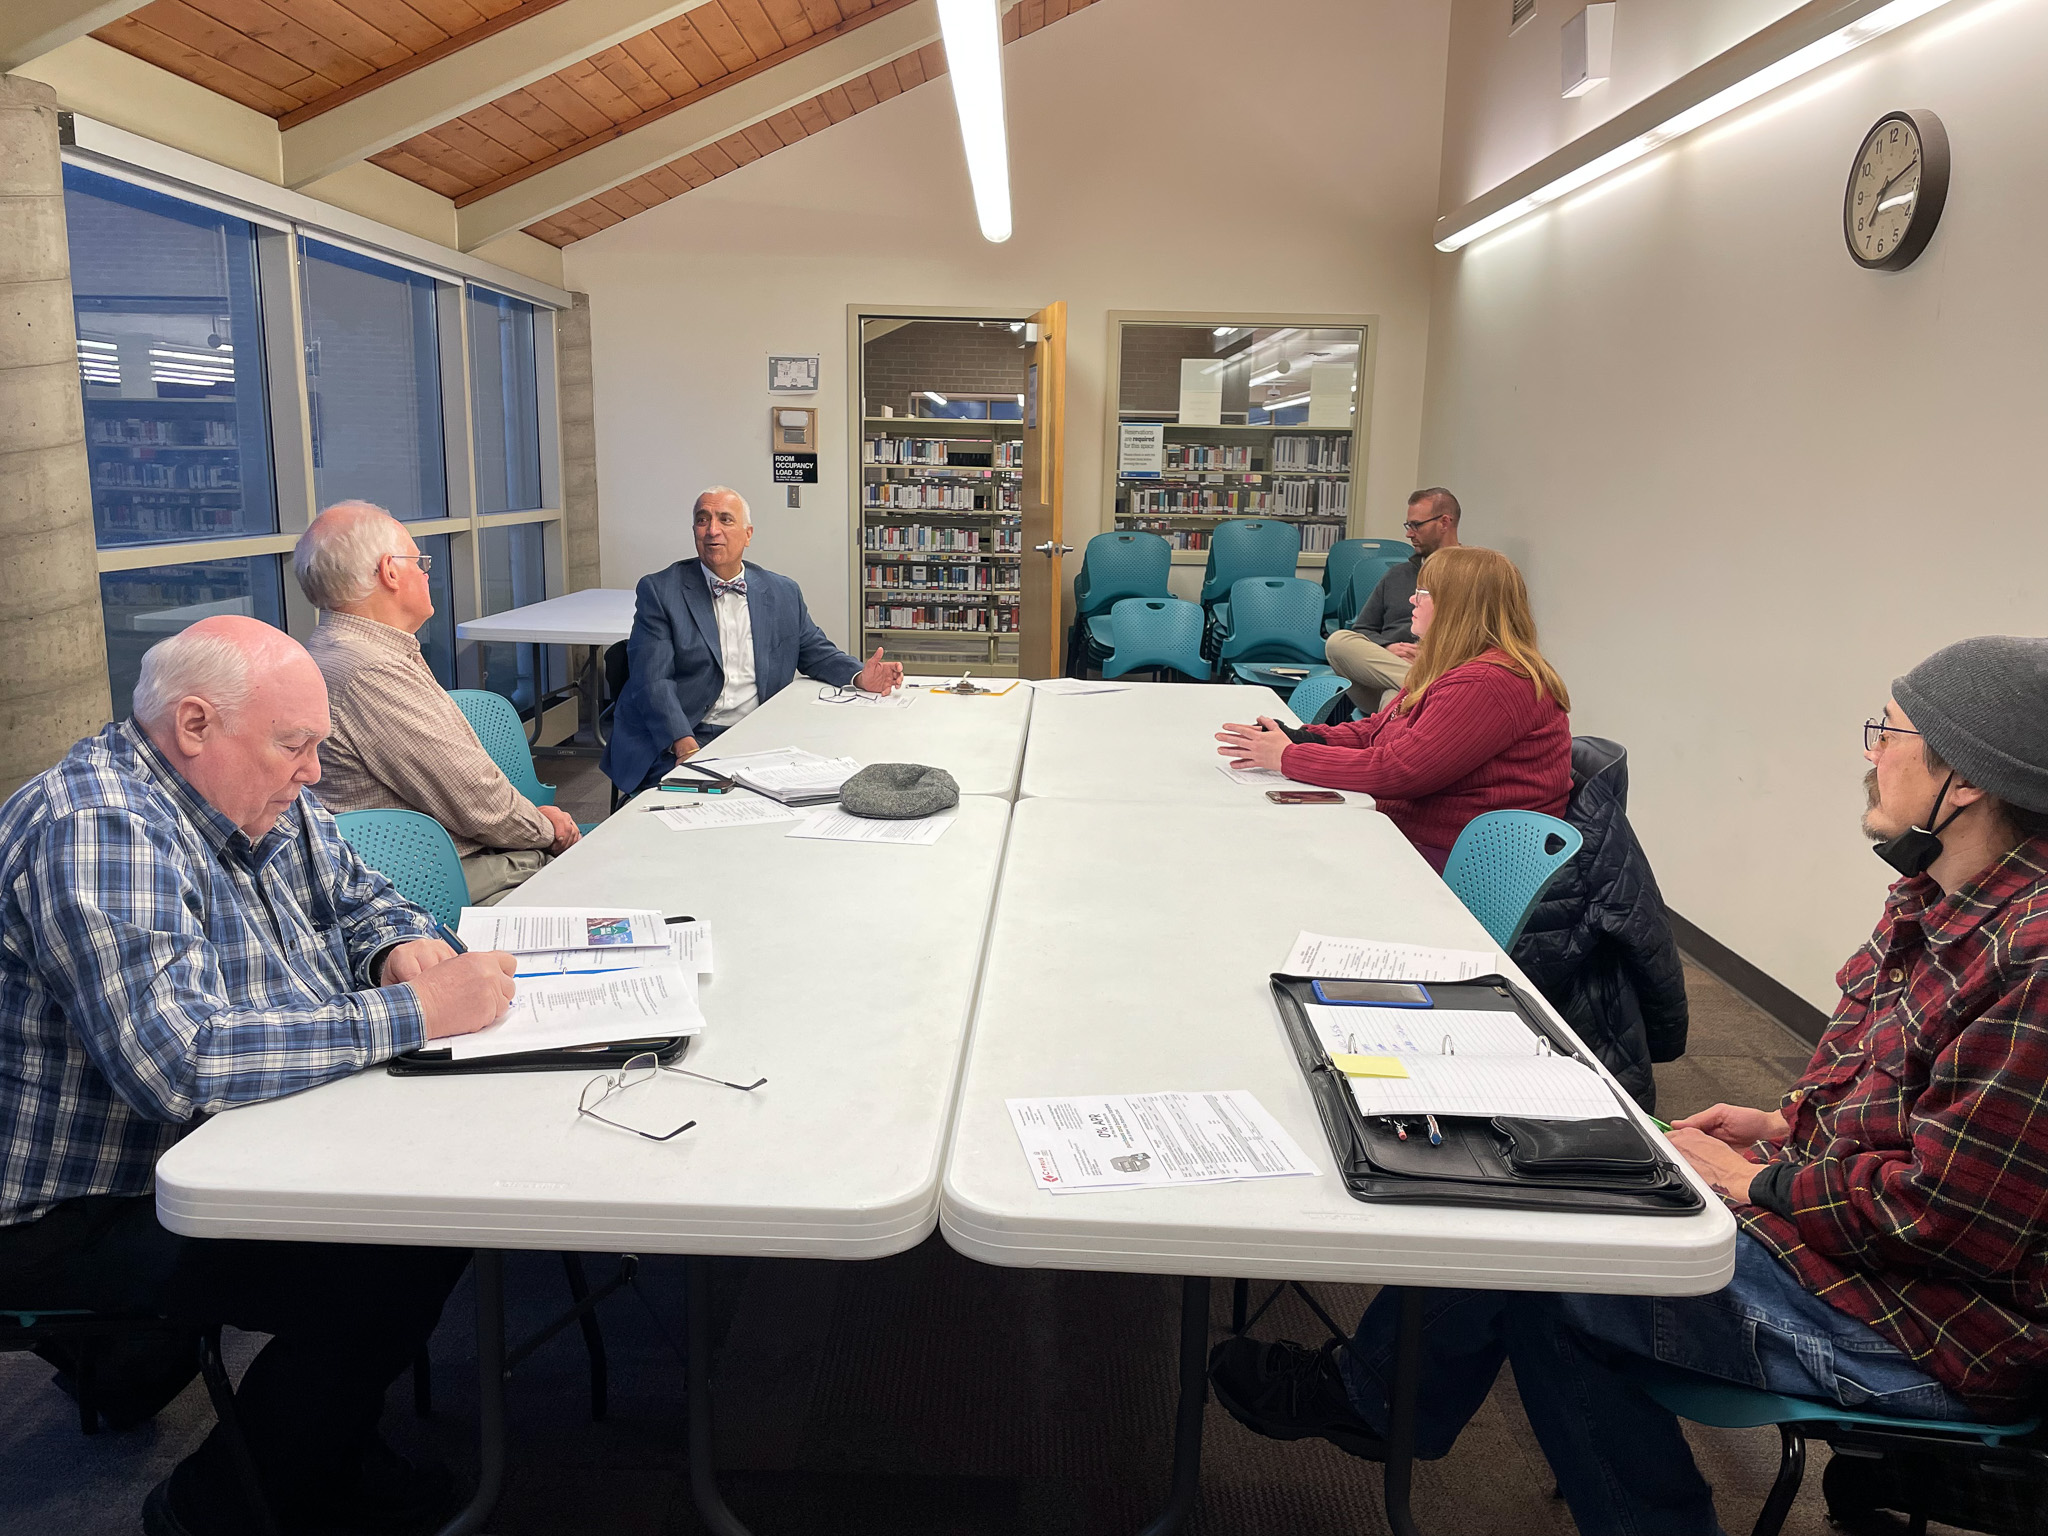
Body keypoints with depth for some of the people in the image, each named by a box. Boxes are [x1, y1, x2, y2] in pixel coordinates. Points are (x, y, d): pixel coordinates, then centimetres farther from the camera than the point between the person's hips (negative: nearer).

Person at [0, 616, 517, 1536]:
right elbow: (175, 1061, -38)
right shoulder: (98, 830, -27)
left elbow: (354, 893, 16)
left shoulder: (260, 800, 2)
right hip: (84, 1217, -9)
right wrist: (409, 1014, -34)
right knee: (388, 1270, -22)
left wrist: (400, 949, -8)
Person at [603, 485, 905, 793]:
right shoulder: (659, 591, 2)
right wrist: (684, 744, -23)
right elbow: (652, 681, -7)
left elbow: (816, 652, 23)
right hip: (673, 744, -4)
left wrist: (860, 676, -1)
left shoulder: (783, 593, 13)